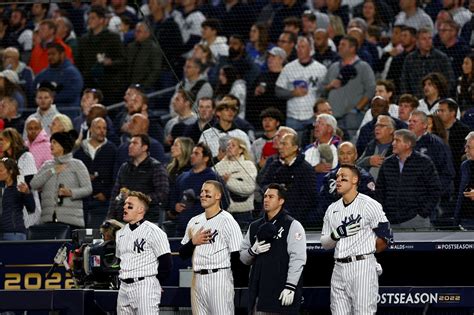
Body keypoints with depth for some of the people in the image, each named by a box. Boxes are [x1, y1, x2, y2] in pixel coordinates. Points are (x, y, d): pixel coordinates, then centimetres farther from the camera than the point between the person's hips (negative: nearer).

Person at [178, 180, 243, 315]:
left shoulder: (227, 220, -4)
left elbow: (237, 256, -8)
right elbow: (183, 254, 19)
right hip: (198, 280, 7)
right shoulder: (194, 222, 17)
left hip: (220, 278, -7)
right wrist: (193, 242, 0)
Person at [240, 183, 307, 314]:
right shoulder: (255, 227, 18)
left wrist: (290, 287, -17)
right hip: (259, 292, 6)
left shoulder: (292, 226, -2)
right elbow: (243, 257, 21)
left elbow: (297, 259, -10)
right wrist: (253, 251, -2)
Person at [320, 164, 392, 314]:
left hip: (363, 268, -6)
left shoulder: (369, 205, -4)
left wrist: (365, 255, 8)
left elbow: (385, 237, -3)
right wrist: (337, 234, -6)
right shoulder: (332, 209, 15)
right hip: (339, 268, 6)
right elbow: (324, 243, 16)